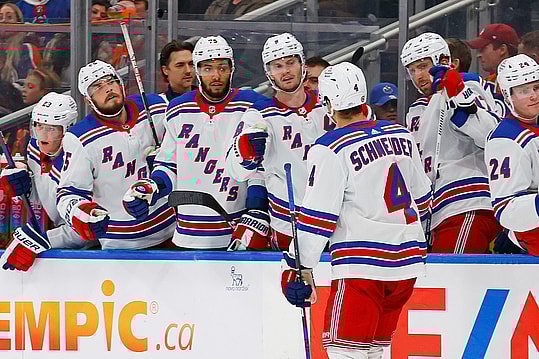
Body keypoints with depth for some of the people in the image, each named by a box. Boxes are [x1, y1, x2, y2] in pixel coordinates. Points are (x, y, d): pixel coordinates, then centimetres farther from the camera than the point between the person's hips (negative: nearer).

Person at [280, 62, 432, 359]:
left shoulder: (330, 150, -12)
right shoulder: (401, 136, 9)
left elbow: (317, 215, -14)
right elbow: (421, 198, 21)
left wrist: (299, 265, -8)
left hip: (361, 264, -7)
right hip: (407, 260, 7)